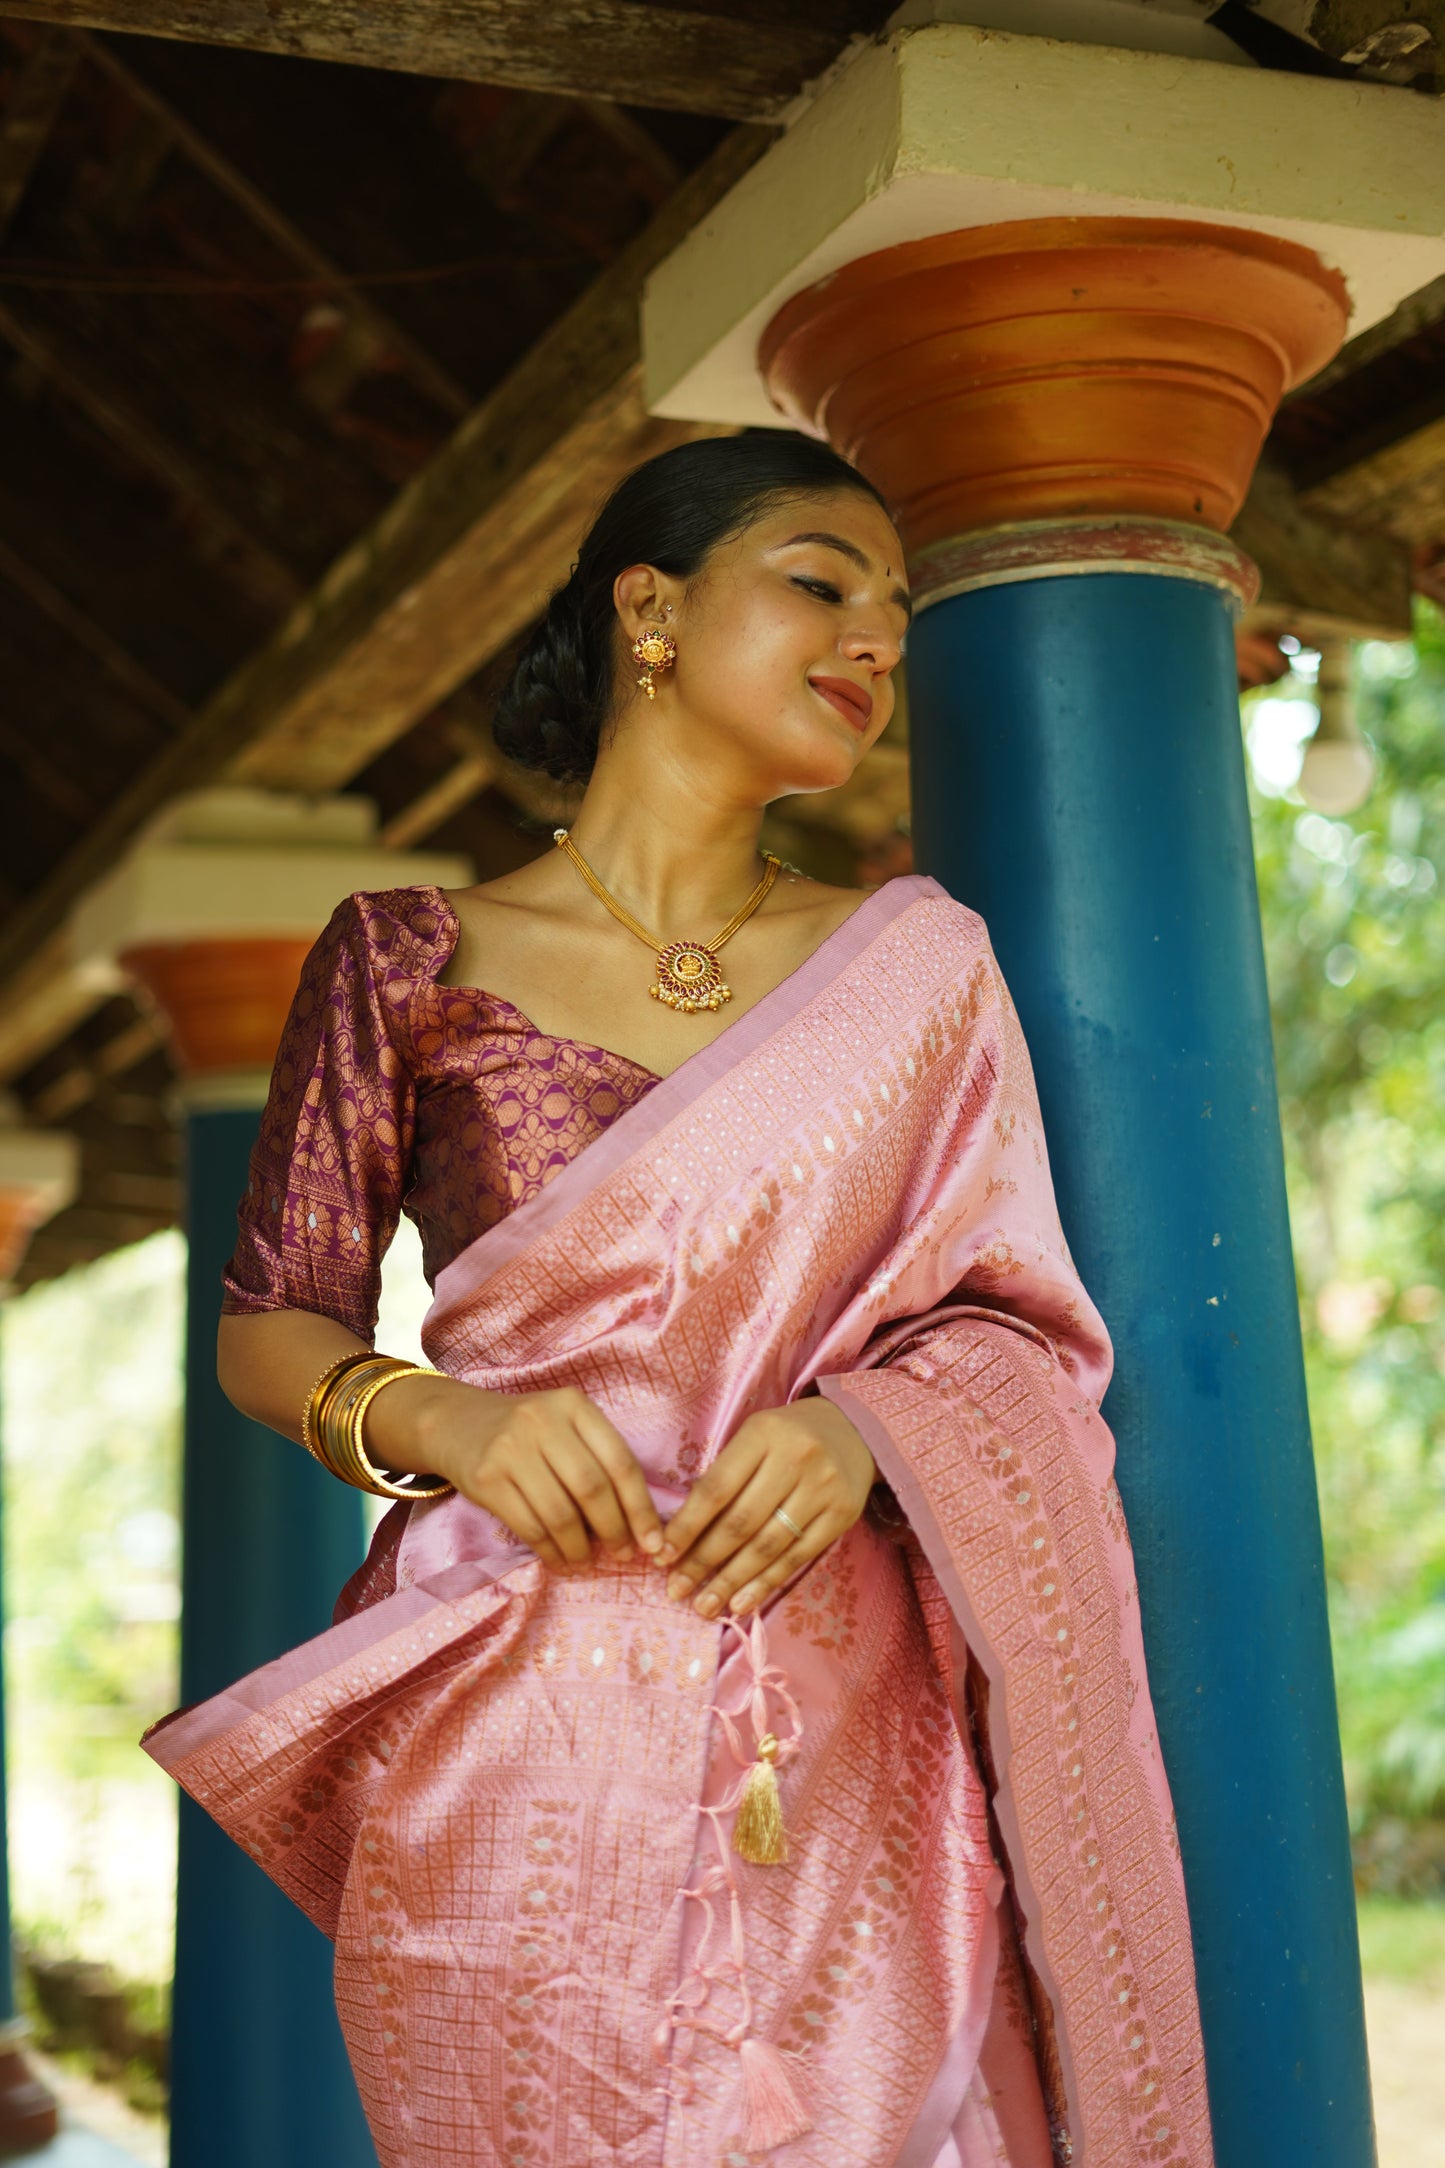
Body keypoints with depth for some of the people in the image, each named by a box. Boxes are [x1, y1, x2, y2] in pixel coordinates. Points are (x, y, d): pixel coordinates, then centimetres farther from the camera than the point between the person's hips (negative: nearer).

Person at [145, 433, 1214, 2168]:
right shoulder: (410, 959, 4)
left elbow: (1014, 1322, 9)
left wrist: (864, 1421, -12)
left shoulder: (917, 963, 10)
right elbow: (267, 1327, 7)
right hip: (517, 1746, -1)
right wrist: (440, 1416, -14)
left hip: (845, 1747, 2)